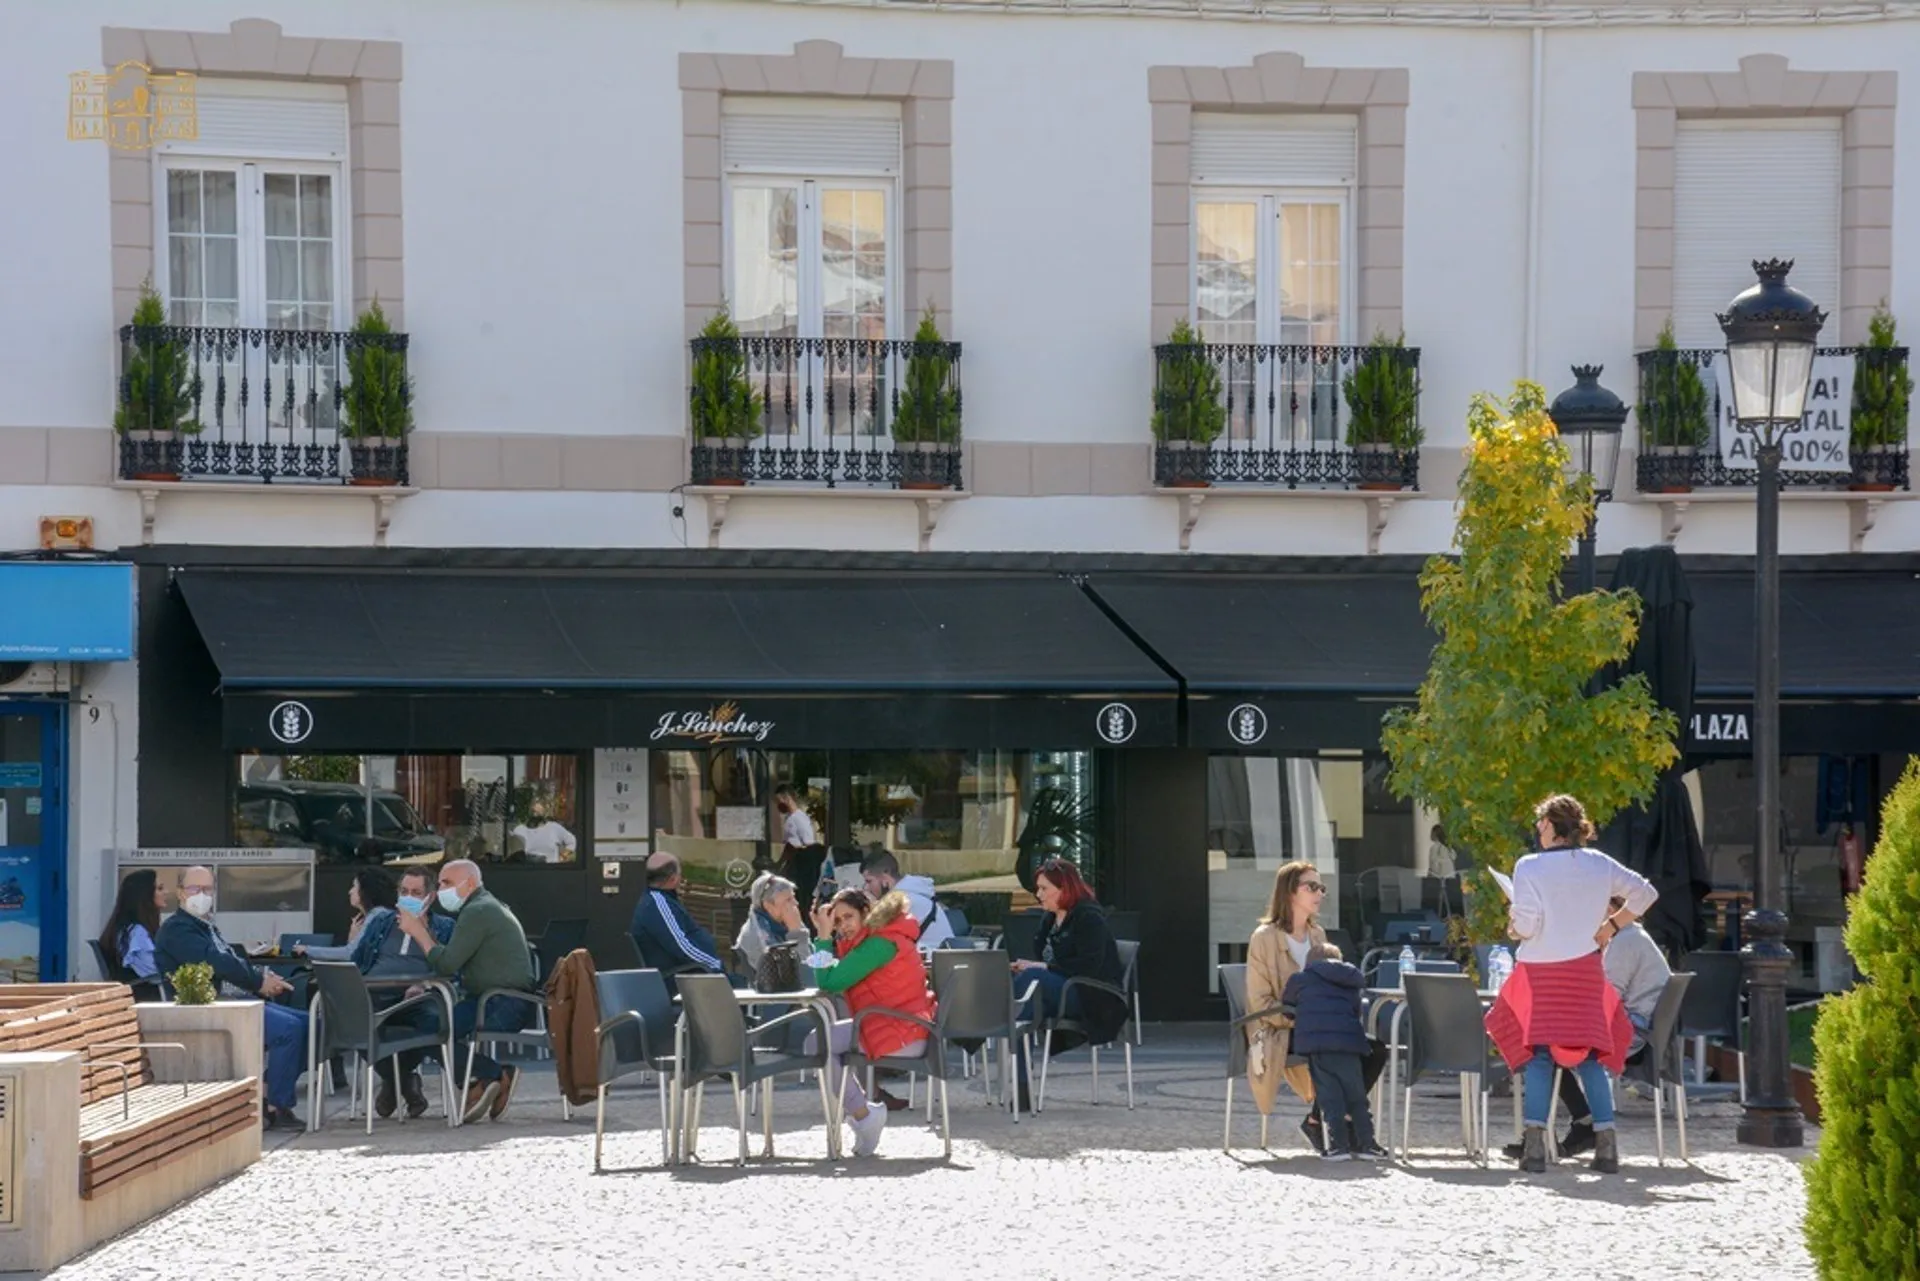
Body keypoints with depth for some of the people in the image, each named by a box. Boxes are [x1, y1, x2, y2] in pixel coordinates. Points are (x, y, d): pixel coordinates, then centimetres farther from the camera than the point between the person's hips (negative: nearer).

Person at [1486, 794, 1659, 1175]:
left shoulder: (1529, 867, -10)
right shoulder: (1599, 864, 3)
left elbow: (1526, 924, -16)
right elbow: (1645, 892, 10)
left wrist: (1513, 925, 6)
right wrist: (1611, 926, 16)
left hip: (1540, 972, -3)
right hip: (1585, 970, 3)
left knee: (1539, 1056, 3)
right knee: (1590, 1056, 9)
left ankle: (1535, 1147, -6)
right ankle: (1607, 1146, 3)